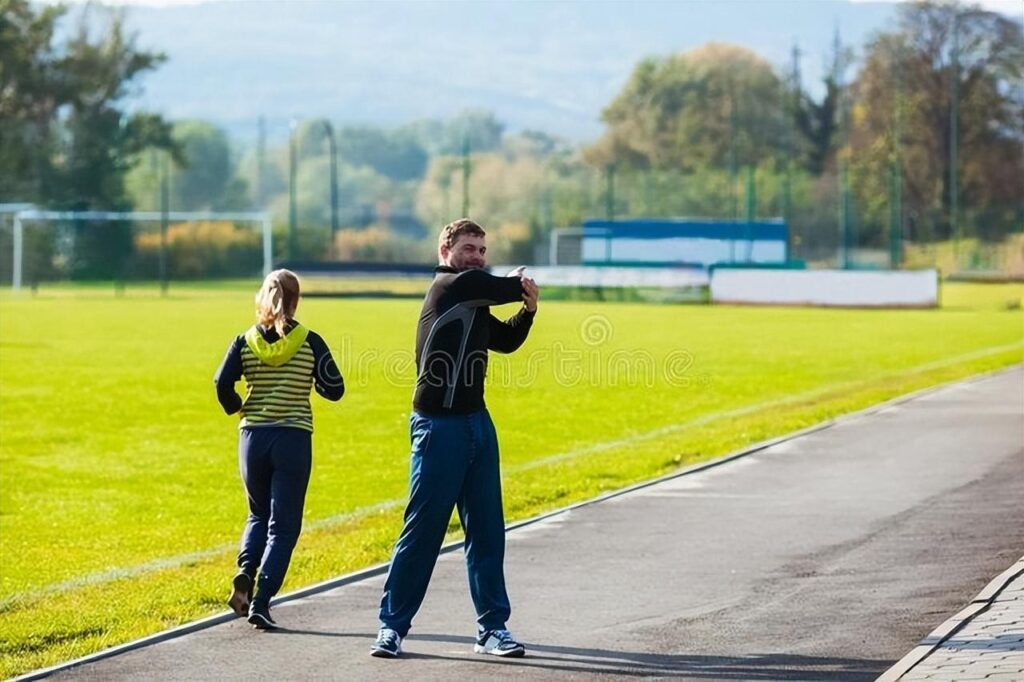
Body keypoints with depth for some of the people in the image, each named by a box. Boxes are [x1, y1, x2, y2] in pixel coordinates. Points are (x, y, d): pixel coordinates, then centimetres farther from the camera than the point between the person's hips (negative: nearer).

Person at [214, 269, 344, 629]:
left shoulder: (245, 342, 0)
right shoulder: (309, 342, -4)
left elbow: (223, 385, -10)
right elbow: (335, 389, -3)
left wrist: (237, 408, 10)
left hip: (253, 437, 2)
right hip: (294, 438, -2)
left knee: (259, 514, 23)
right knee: (283, 525, 4)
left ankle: (245, 570, -4)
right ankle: (261, 602, -7)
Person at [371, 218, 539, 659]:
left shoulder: (475, 303, 16)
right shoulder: (449, 286, -9)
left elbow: (506, 340, 28)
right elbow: (496, 287, -19)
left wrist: (527, 309, 9)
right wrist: (520, 286, 3)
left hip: (477, 424, 9)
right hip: (438, 427, -8)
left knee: (487, 531, 9)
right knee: (422, 530, -4)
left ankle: (492, 629, 15)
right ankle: (392, 626, 6)